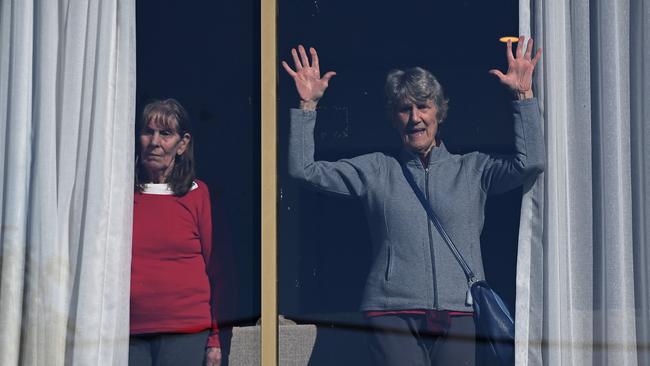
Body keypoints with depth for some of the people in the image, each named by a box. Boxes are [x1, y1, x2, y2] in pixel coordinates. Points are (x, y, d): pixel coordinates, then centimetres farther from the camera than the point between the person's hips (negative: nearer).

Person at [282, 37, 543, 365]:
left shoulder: (472, 169, 15)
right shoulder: (375, 170, 15)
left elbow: (529, 163, 1)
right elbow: (303, 169, 11)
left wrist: (523, 95, -2)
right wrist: (307, 104, 4)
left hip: (460, 315, 1)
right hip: (394, 312, -1)